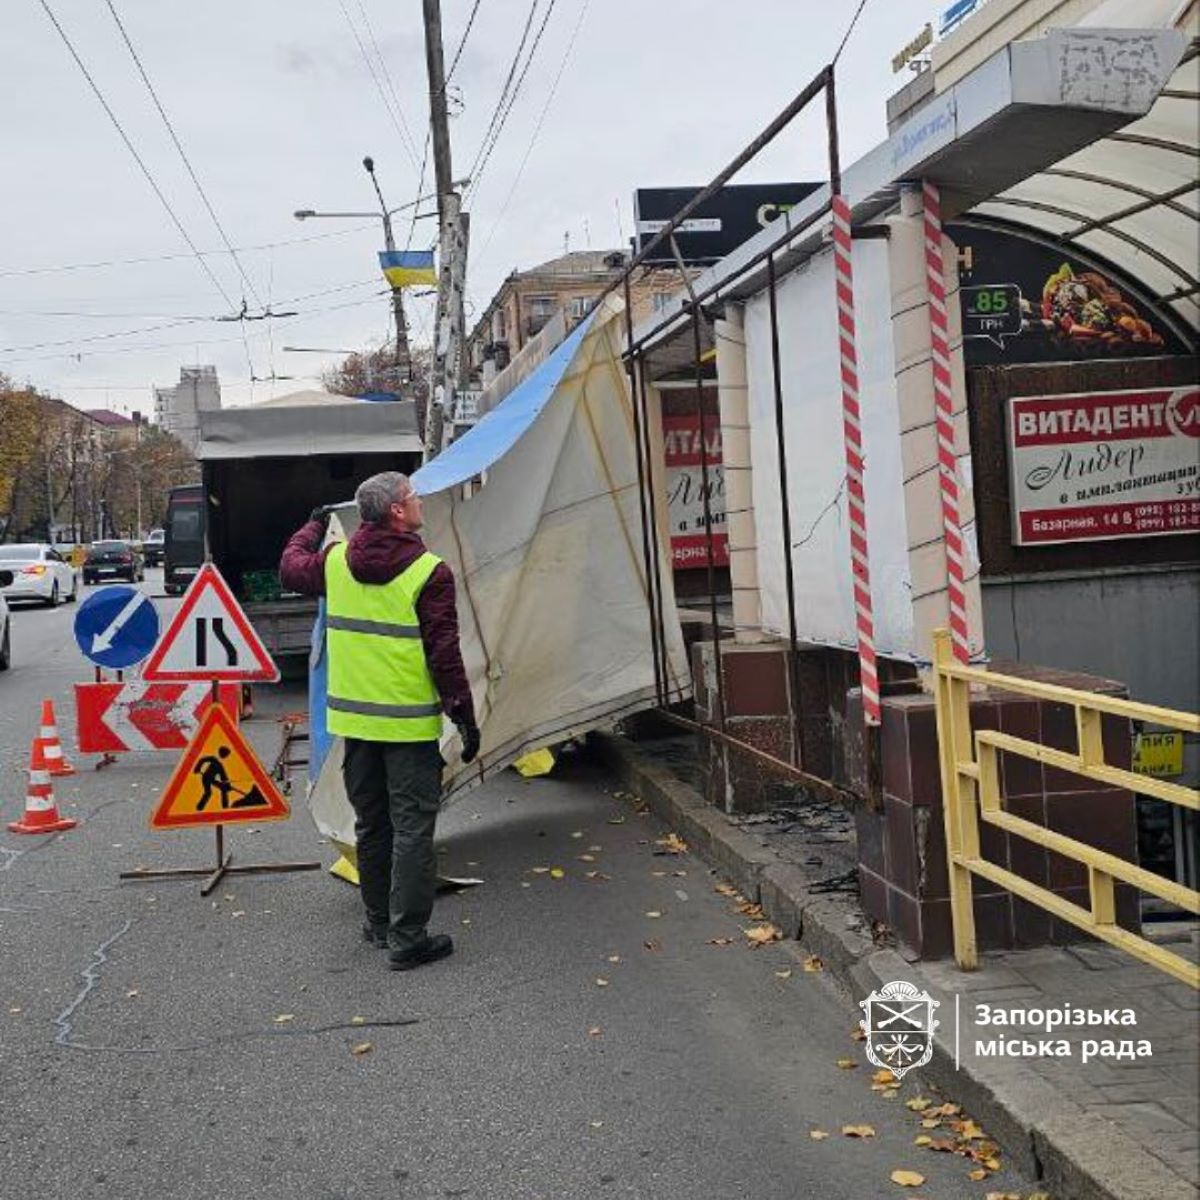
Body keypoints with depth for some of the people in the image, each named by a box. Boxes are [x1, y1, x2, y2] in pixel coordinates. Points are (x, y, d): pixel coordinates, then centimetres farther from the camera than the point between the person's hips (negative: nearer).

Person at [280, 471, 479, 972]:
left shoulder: (335, 560, 1)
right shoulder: (429, 572, -14)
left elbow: (291, 568, 23)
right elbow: (444, 653, -14)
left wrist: (312, 527, 41)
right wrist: (464, 716, -6)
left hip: (354, 721, 6)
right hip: (410, 724, -6)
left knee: (371, 826, 18)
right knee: (412, 829, 1)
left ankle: (379, 924, 30)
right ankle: (407, 939, 3)